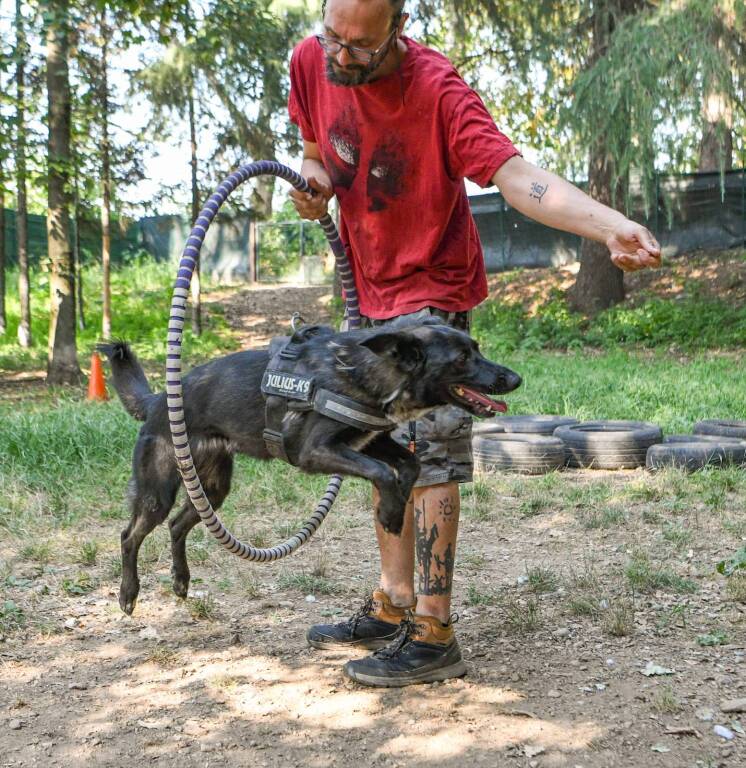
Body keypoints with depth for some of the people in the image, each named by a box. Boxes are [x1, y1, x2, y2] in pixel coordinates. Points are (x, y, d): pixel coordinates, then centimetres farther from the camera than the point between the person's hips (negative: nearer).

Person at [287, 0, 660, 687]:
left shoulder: (435, 88, -23)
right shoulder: (312, 62, -5)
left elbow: (514, 175, -33)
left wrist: (611, 225, -49)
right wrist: (314, 179, -11)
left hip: (431, 292, -7)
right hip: (371, 295, 7)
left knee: (427, 454, -10)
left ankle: (432, 635, -1)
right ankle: (394, 607, 25)